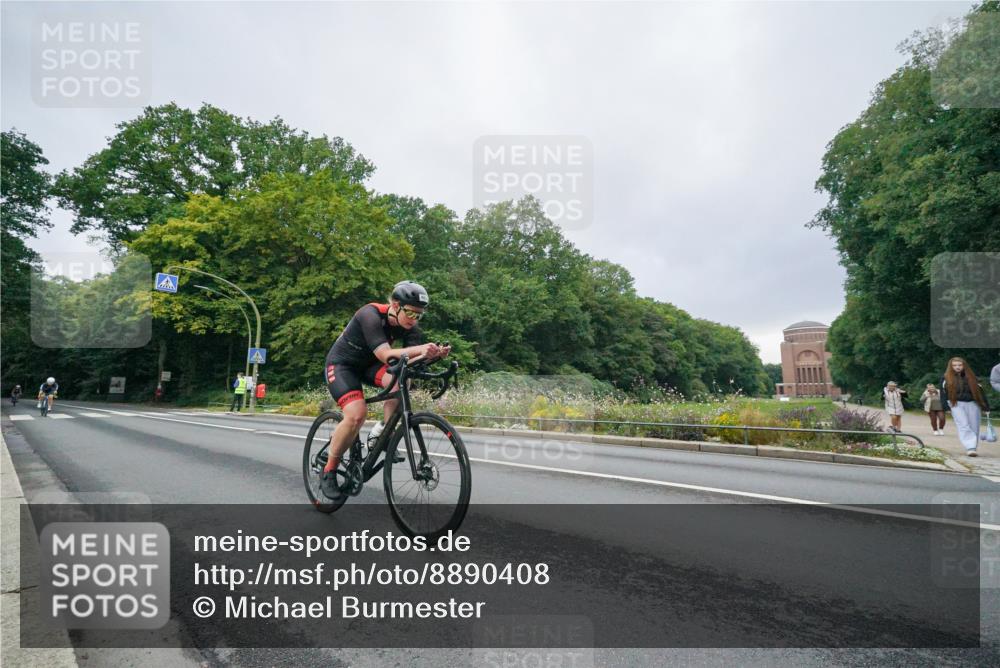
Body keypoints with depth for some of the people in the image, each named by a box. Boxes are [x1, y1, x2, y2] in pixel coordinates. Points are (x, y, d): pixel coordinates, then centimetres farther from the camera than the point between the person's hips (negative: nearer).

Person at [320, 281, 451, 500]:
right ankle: (328, 472, -6)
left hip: (368, 363, 5)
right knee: (356, 414, -26)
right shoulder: (370, 315, -31)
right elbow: (386, 355, -41)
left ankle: (382, 433, -6)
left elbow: (413, 357, -25)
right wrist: (420, 349, -54)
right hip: (341, 364, -5)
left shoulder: (409, 326, -13)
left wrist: (433, 353, -45)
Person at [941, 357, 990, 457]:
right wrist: (946, 406, -8)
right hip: (957, 404, -3)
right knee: (963, 426, -14)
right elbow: (944, 392, 1)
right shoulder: (946, 378, 4)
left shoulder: (971, 378, 11)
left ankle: (973, 448, 9)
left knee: (974, 427, 2)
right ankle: (970, 448, -21)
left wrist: (985, 405, 8)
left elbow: (980, 391, 13)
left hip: (972, 404, 3)